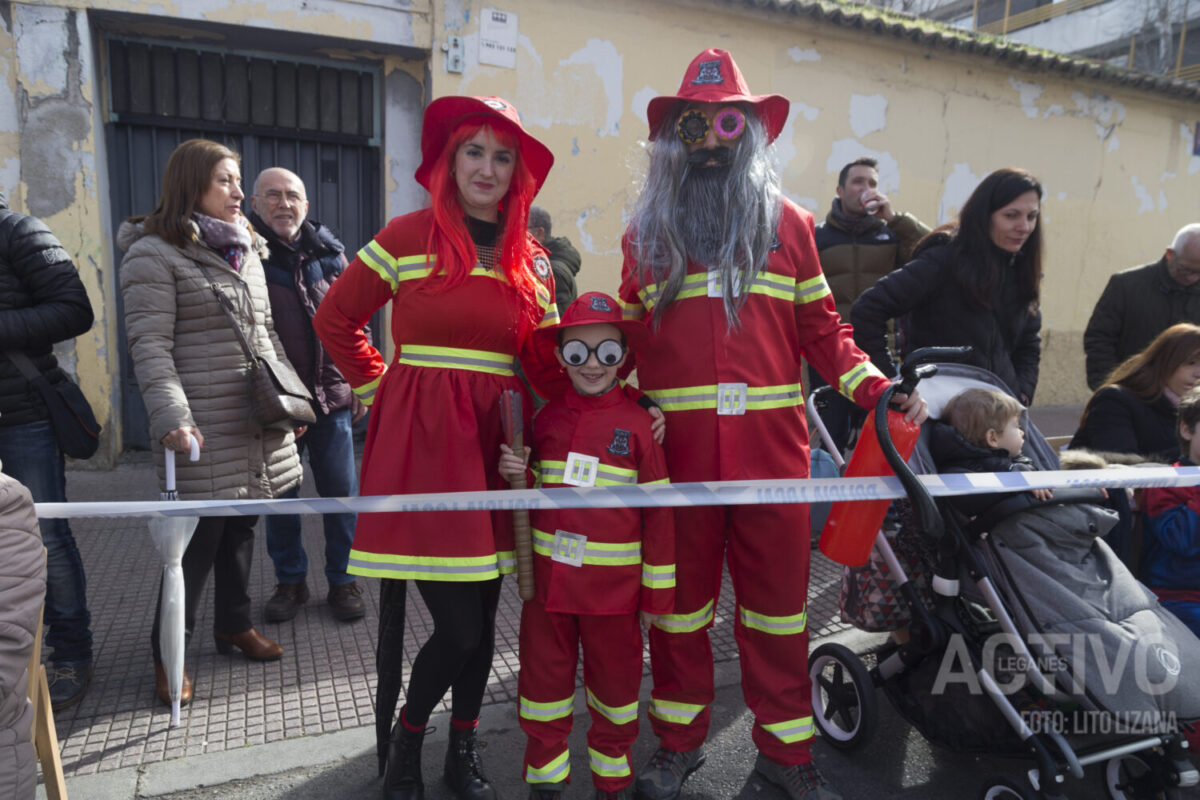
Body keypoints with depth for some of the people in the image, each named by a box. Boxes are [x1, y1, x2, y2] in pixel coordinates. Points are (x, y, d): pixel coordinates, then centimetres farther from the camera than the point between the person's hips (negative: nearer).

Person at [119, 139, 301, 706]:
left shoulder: (247, 251, 15)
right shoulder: (154, 254, -7)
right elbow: (150, 346, -13)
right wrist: (171, 418, -23)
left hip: (258, 423, 7)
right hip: (205, 429, -6)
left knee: (240, 527, 15)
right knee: (202, 535, -1)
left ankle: (234, 624, 32)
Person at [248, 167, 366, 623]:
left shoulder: (329, 254, 7)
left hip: (331, 395, 2)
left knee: (341, 494, 6)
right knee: (279, 496, 10)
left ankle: (342, 580, 22)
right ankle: (290, 581, 28)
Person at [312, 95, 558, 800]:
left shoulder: (531, 259, 10)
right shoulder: (410, 236, -1)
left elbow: (543, 363, 13)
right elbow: (336, 319, 7)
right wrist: (380, 389, 3)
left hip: (494, 443, 4)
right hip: (420, 441, -4)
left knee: (482, 617, 11)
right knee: (459, 626, -5)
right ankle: (406, 741, 26)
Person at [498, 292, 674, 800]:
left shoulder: (637, 423, -7)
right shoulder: (546, 418, 3)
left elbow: (658, 511, -5)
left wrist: (658, 591, -3)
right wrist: (513, 475, -8)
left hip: (614, 585, -2)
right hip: (549, 575, 3)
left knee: (615, 677, 14)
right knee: (545, 676, 14)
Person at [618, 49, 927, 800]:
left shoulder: (788, 222, 10)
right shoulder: (646, 232, 11)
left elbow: (822, 327, 10)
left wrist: (879, 388, -3)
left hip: (771, 439, 0)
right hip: (676, 441, 1)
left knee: (778, 595, 8)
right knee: (680, 596, 11)